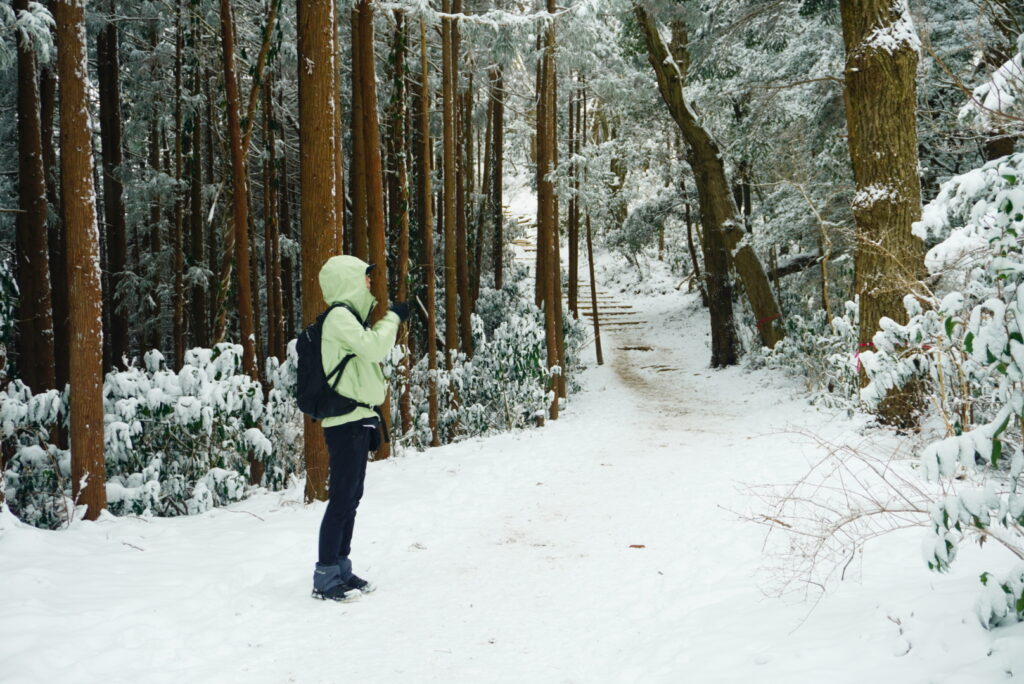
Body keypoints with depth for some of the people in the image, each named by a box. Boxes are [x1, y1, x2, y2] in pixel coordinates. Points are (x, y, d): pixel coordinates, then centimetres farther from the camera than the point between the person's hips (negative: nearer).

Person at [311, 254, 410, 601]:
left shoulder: (349, 316, 19)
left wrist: (371, 422, 21)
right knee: (342, 499, -8)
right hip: (346, 422, -10)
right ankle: (325, 577, -3)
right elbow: (374, 348, -24)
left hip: (357, 420, 10)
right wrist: (392, 317, -8)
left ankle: (341, 569, 20)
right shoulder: (339, 316, -12)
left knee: (351, 496, 13)